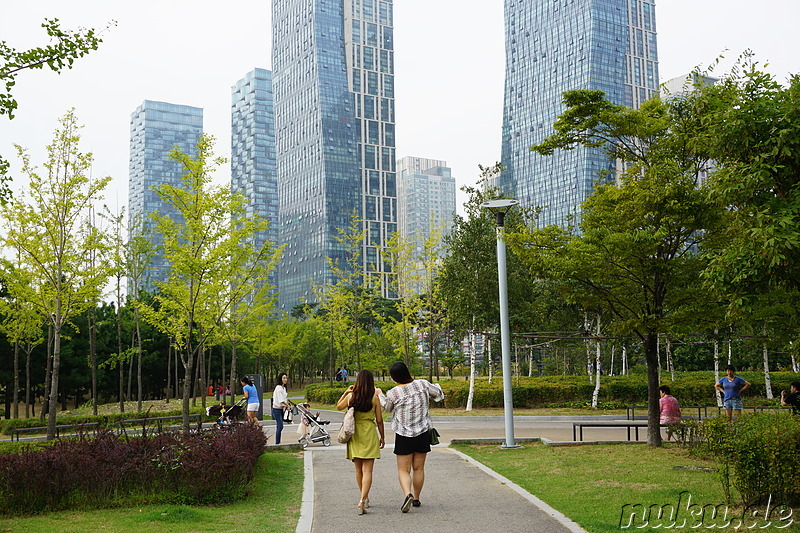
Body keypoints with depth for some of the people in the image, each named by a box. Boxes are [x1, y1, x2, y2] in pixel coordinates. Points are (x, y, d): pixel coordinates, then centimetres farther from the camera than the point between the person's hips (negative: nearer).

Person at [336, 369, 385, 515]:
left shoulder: (351, 396, -2)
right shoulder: (374, 398, -7)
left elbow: (338, 406, 18)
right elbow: (379, 420, -3)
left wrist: (346, 392, 18)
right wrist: (382, 437, 9)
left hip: (354, 435, 3)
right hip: (369, 434, -3)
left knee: (359, 470, 17)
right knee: (367, 470, -4)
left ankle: (365, 499, 30)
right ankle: (362, 501, -17)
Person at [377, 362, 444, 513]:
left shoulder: (393, 394, -13)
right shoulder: (422, 384, -7)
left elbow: (387, 407, 9)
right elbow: (439, 393, 8)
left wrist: (380, 394, 28)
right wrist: (436, 386, 31)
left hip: (403, 436, -3)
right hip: (422, 434, 3)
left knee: (403, 470, 4)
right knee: (419, 468, 15)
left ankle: (408, 494, -19)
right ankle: (416, 499, 24)